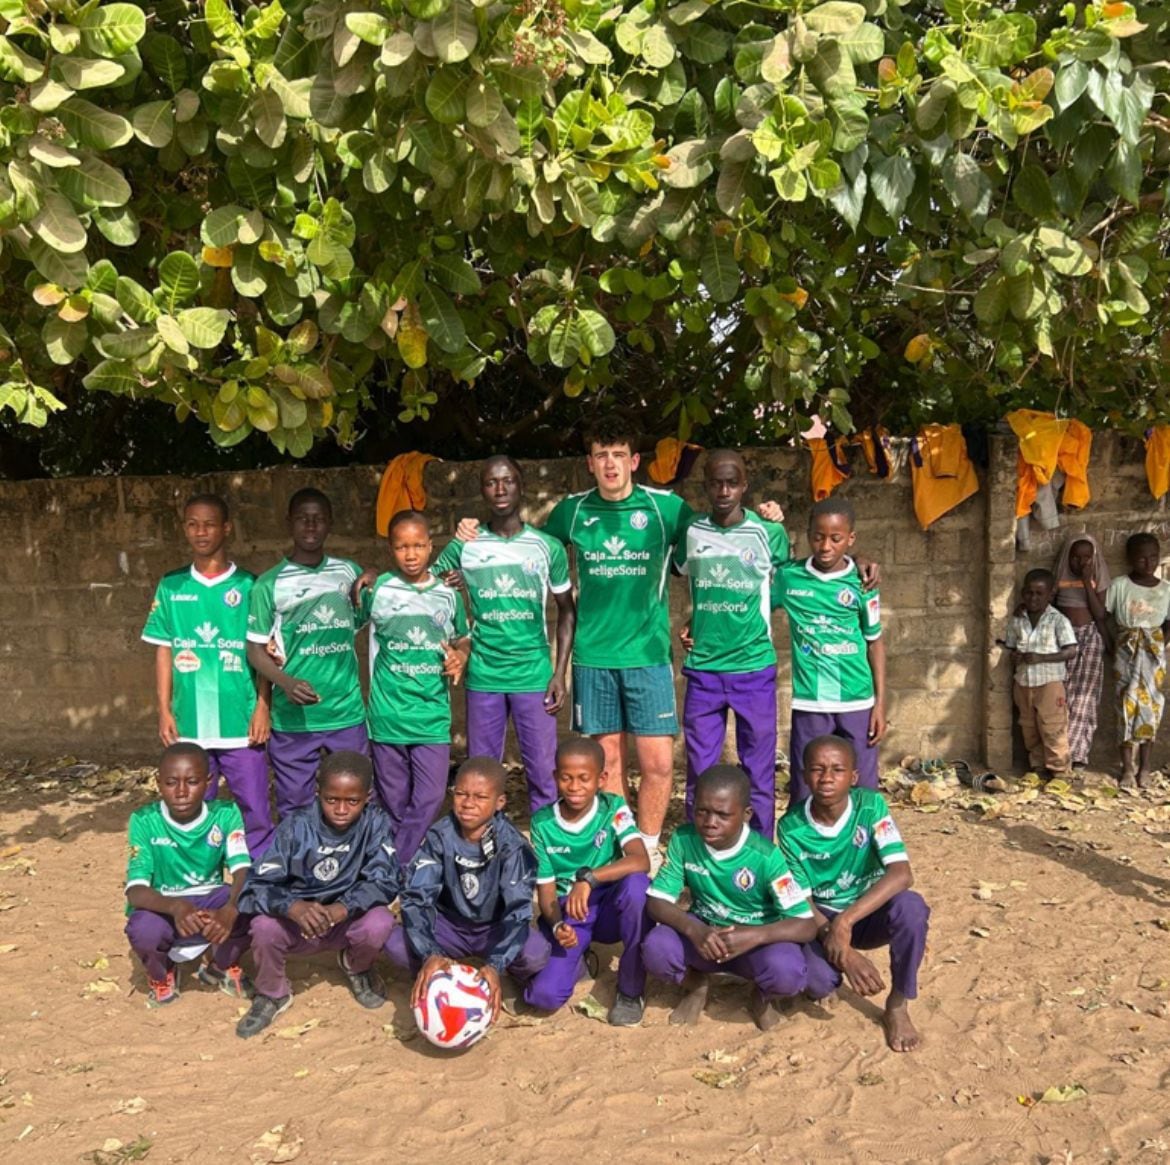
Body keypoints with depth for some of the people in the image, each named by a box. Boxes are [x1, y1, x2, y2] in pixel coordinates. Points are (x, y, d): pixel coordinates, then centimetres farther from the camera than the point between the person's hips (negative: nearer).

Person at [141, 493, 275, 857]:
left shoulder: (248, 586, 0)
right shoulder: (171, 587, 7)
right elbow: (163, 652, 9)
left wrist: (263, 706, -6)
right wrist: (164, 710, 3)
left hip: (241, 723, -2)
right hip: (188, 724, 2)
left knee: (255, 812, 2)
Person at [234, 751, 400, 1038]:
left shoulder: (376, 825, -15)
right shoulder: (296, 826, -16)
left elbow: (386, 881, -23)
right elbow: (257, 885, -23)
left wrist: (340, 909, -40)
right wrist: (294, 907, -44)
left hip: (348, 920, 0)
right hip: (297, 921, 0)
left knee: (380, 923, -31)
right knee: (264, 926, -31)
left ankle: (357, 968, 8)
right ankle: (272, 995, 3)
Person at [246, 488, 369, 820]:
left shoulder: (350, 572, 6)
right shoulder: (269, 584, -3)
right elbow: (255, 649, -2)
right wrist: (286, 683, -19)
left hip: (348, 713, 2)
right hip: (292, 717, -2)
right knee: (296, 809, 8)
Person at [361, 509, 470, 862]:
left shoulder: (447, 595, 6)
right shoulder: (376, 590, -2)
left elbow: (462, 640, 16)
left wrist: (459, 656, -2)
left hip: (433, 714, 2)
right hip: (388, 714, -2)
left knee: (429, 799, -4)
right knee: (394, 802, 9)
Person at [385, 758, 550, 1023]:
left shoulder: (511, 843, -21)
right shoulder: (439, 837, -17)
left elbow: (518, 907, -26)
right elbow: (416, 896, -23)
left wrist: (495, 965, -42)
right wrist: (430, 955, -40)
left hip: (496, 928, -1)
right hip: (450, 926, 1)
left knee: (537, 953, -33)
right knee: (395, 945, -28)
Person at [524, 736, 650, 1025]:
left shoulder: (613, 809, -12)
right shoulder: (543, 824, -7)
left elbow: (641, 861, -28)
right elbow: (545, 888, -5)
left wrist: (588, 878, -41)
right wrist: (557, 925, -26)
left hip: (611, 909, 0)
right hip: (567, 914, 1)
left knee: (636, 883, -36)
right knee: (542, 995, -23)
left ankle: (631, 990, -14)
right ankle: (579, 955, 15)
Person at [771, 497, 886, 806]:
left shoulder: (861, 583, -1)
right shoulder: (788, 577, -1)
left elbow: (875, 642, 5)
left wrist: (881, 703, 3)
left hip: (857, 703, 0)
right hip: (809, 703, 0)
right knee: (804, 794, 7)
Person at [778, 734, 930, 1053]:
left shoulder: (871, 806, -18)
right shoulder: (792, 828, -16)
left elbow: (902, 874, -29)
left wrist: (845, 921, -37)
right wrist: (845, 954, -26)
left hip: (870, 914, 1)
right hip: (821, 919, 0)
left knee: (910, 907, -34)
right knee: (816, 979, -32)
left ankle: (898, 1005, -8)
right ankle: (827, 979, 9)